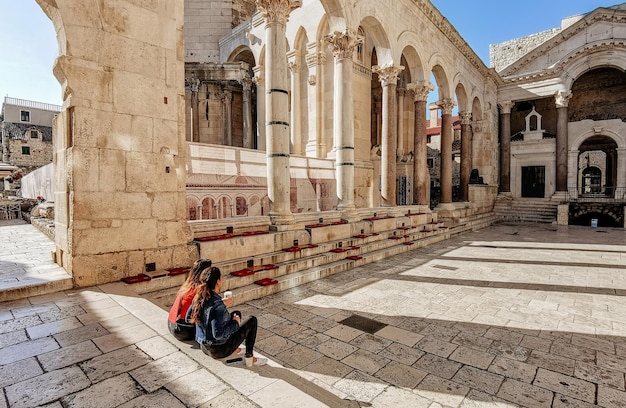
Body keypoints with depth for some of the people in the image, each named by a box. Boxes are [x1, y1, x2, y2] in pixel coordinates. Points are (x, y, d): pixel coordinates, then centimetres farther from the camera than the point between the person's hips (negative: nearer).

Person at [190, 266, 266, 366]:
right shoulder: (218, 305, -32)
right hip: (218, 350, -8)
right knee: (252, 320, 4)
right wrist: (235, 323, -17)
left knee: (237, 313, 23)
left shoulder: (199, 297, -7)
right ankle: (249, 357, 12)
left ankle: (234, 349, 29)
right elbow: (218, 334, -32)